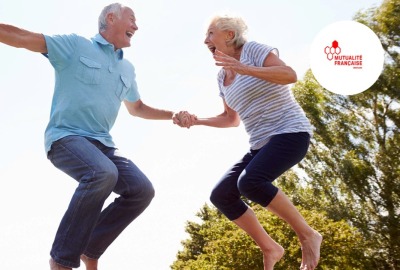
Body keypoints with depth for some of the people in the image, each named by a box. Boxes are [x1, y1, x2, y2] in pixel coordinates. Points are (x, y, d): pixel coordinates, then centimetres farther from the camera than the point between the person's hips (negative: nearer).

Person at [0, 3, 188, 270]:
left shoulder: (127, 69, 19)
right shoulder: (75, 45, 0)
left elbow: (137, 108, 34)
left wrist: (172, 115, 23)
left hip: (101, 143, 7)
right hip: (66, 137, -7)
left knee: (142, 190, -13)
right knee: (103, 173, -36)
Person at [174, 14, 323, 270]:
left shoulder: (253, 49, -6)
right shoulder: (222, 76, 15)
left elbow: (290, 75, -21)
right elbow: (231, 119, 24)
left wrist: (244, 69, -29)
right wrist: (197, 120, 11)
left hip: (290, 132, -8)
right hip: (261, 143, 8)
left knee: (250, 182, -32)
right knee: (221, 195, -3)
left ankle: (308, 234, -15)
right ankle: (270, 249, 6)